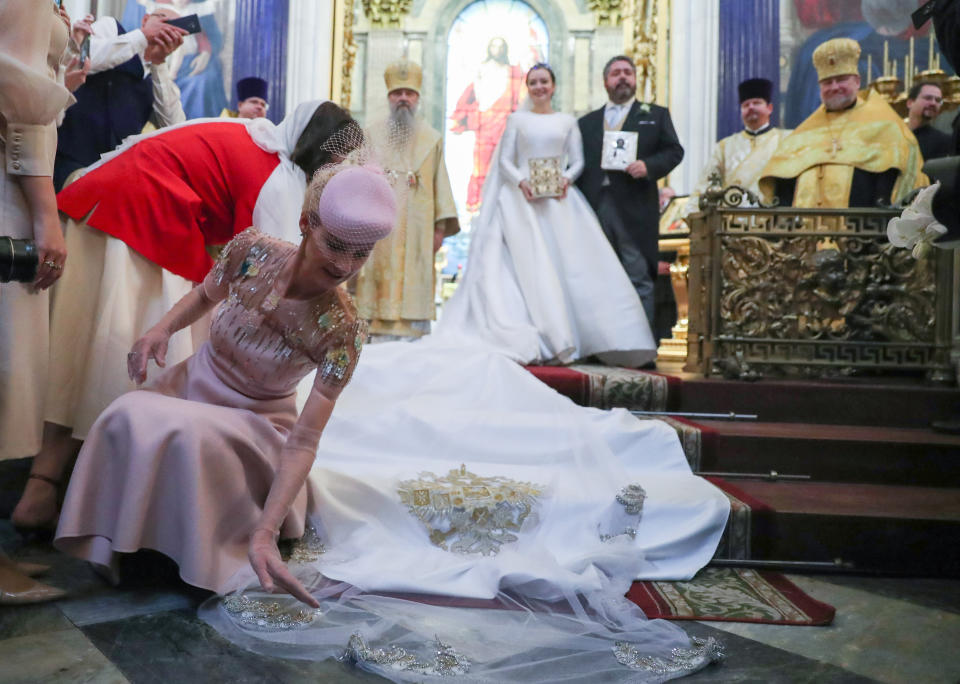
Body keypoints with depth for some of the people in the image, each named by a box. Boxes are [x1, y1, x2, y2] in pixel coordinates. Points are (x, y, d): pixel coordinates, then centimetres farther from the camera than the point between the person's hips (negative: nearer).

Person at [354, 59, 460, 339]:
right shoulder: (371, 134, 11)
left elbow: (441, 184, 8)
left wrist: (441, 226, 0)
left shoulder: (432, 138, 12)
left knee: (415, 286, -2)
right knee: (381, 284, -3)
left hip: (417, 227, 0)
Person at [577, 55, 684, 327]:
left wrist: (648, 166, -13)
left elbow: (674, 150, 7)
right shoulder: (587, 122, 20)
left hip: (634, 209, -2)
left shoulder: (656, 115, 15)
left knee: (639, 279, -3)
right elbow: (578, 163, 14)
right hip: (594, 209, 2)